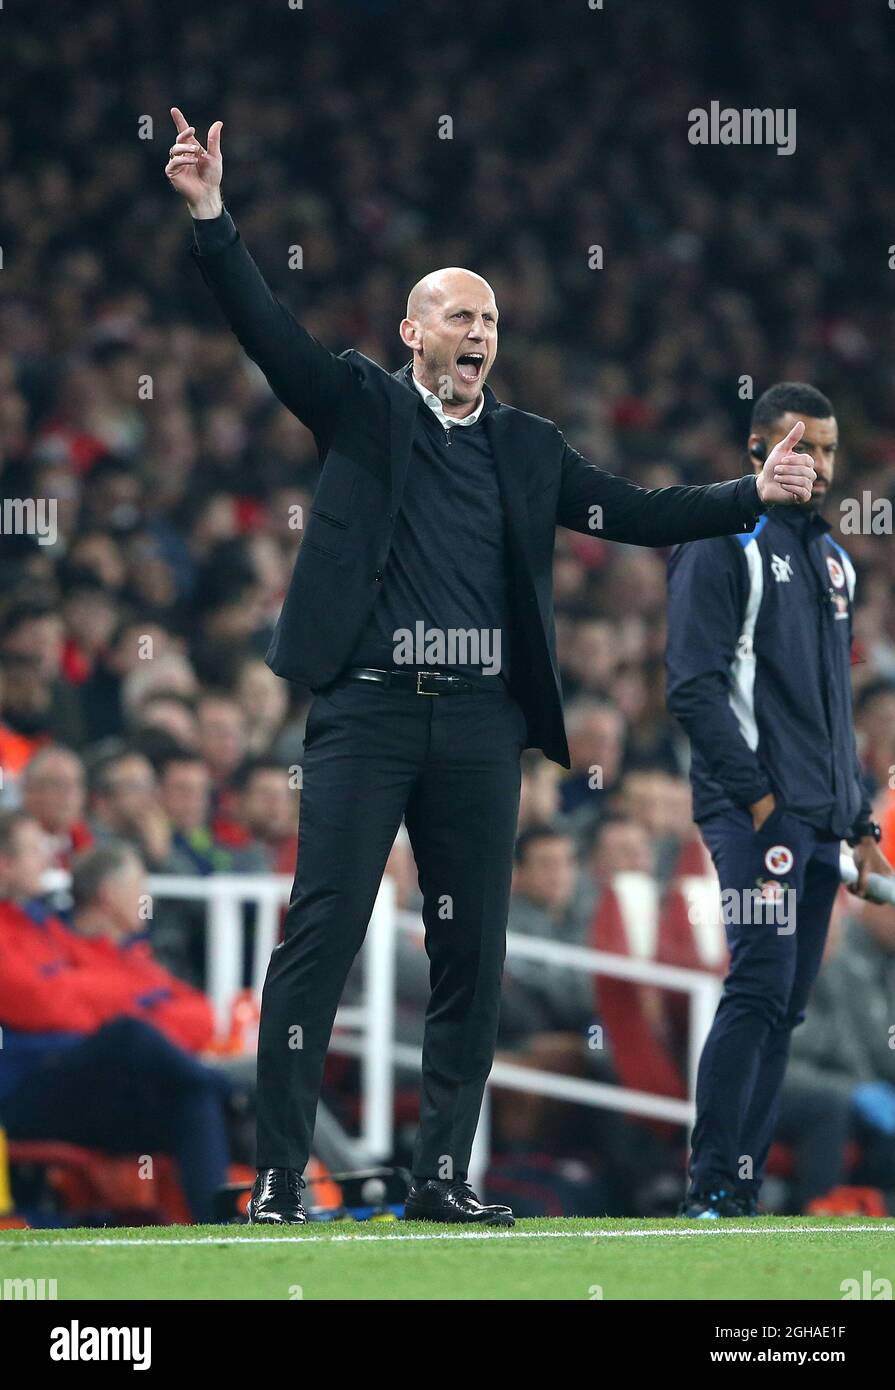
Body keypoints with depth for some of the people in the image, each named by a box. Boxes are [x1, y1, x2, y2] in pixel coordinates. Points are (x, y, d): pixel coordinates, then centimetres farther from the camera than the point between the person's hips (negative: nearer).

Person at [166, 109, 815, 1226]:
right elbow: (268, 331, -4)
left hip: (480, 723, 4)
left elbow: (634, 514, 17)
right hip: (368, 711, -4)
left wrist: (753, 494, 8)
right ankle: (278, 1178, -9)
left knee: (472, 956, 5)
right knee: (320, 934, -9)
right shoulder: (360, 407, 7)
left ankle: (443, 1177, 13)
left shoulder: (527, 448, 16)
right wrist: (210, 217, -16)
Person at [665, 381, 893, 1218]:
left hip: (820, 823, 8)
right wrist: (756, 796, -16)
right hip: (755, 813, -8)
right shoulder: (725, 547, -4)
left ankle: (741, 1193, 7)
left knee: (783, 1007, 5)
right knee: (761, 987, -17)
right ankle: (710, 1191, -17)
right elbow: (694, 687, -12)